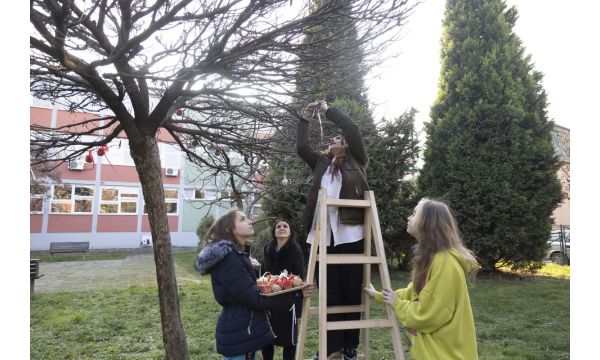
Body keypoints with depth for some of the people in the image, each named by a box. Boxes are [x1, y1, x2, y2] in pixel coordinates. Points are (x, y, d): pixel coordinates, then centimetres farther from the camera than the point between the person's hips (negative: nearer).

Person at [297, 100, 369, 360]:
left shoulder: (356, 162, 9)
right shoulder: (322, 164, 20)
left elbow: (352, 129, -2)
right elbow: (301, 148, 13)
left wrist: (328, 110, 5)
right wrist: (305, 120, 10)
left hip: (351, 235, -3)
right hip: (327, 237, 4)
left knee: (352, 291, 4)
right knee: (330, 292, 8)